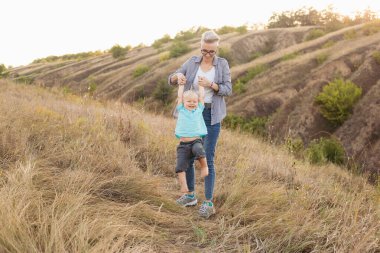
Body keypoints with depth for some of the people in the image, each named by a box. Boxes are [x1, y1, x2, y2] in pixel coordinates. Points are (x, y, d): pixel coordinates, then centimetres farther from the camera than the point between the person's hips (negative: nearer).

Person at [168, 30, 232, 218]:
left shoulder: (222, 64, -3)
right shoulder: (192, 62, 3)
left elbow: (228, 90, -8)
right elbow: (171, 81, 3)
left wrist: (210, 85, -26)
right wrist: (178, 76, -23)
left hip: (211, 116, -4)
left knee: (207, 158, -6)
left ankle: (208, 203, 3)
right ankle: (190, 195, 27)